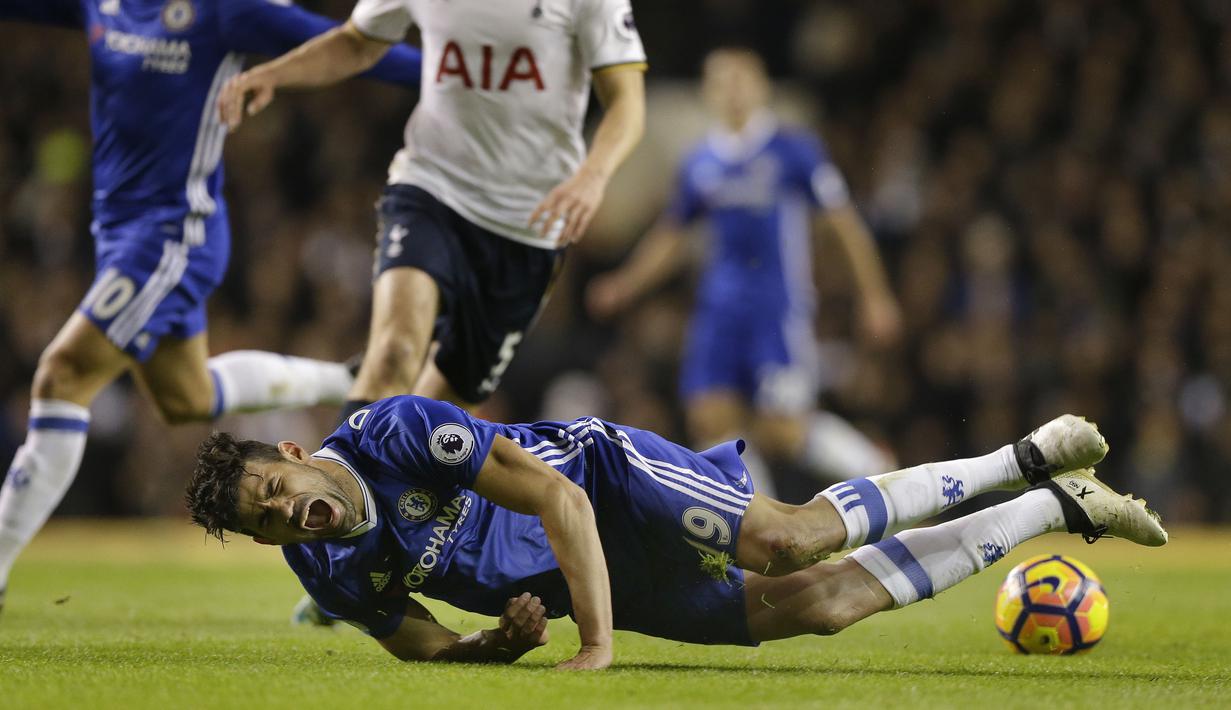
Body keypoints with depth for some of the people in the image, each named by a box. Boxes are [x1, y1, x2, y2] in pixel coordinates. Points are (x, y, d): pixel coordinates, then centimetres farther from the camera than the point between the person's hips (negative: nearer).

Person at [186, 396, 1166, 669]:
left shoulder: (397, 431, -25)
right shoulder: (330, 569, -7)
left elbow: (557, 496, -26)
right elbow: (424, 647, 5)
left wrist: (597, 646, -30)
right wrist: (505, 639, -19)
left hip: (608, 476, -5)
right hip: (615, 590, 5)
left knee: (788, 543, -29)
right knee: (821, 604, -2)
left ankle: (1026, 461, -5)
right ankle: (1053, 509, 12)